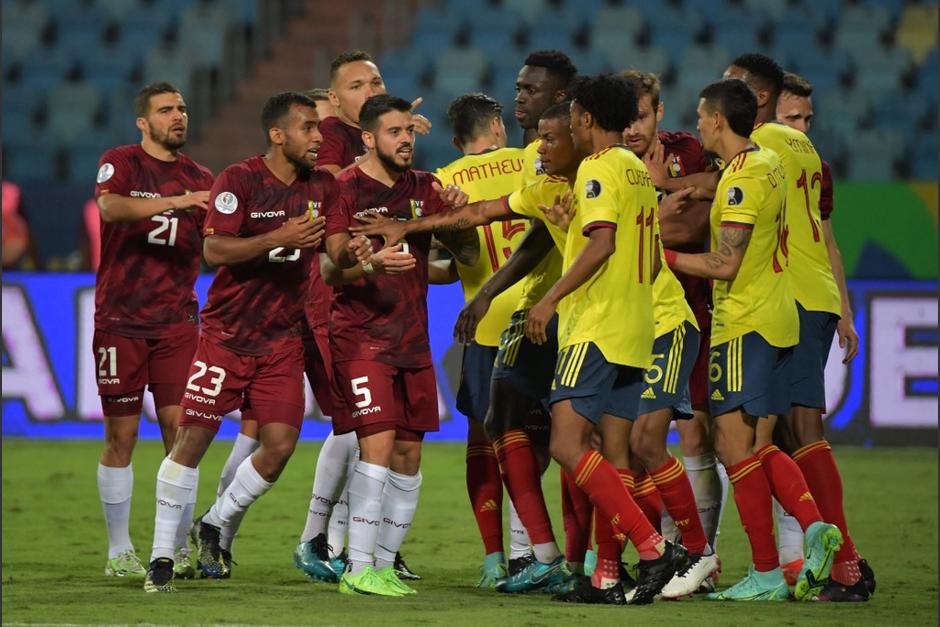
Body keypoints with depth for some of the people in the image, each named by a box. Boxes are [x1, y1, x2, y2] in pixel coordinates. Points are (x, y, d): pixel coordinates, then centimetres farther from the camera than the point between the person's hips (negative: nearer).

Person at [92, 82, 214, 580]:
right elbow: (111, 206, -23)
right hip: (120, 321, -3)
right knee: (121, 436, 0)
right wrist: (178, 200, -34)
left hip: (176, 323, 3)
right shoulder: (121, 163, -1)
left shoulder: (198, 178, 11)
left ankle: (177, 548, 3)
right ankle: (119, 552, 9)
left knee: (181, 430, -4)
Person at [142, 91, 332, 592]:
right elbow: (214, 250, -19)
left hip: (282, 338, 4)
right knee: (193, 437, -6)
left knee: (279, 443, -5)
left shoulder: (322, 188, 4)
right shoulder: (239, 180, -11)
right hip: (226, 333, -4)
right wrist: (278, 239, -27)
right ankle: (162, 554, 2)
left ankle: (215, 526, 18)